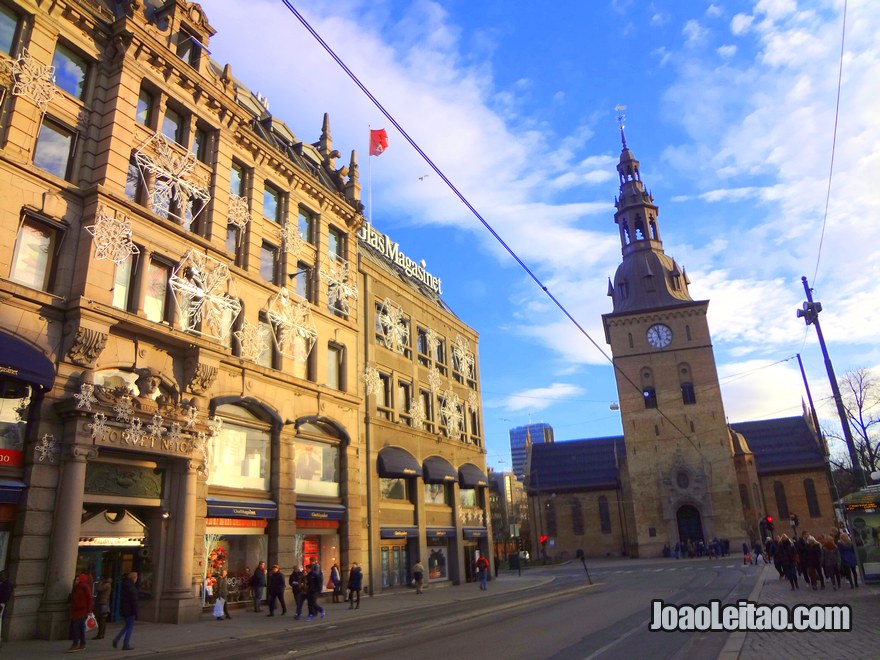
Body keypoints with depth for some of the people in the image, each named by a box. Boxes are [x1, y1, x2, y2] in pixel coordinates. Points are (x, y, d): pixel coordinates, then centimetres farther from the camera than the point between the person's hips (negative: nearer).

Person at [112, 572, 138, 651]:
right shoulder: (132, 588, -19)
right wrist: (136, 613, -14)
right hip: (130, 610, -8)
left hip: (123, 609, 8)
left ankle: (116, 639, 11)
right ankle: (126, 645, 5)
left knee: (127, 625, 22)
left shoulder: (124, 586, 8)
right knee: (130, 627, 2)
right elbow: (134, 602, -19)